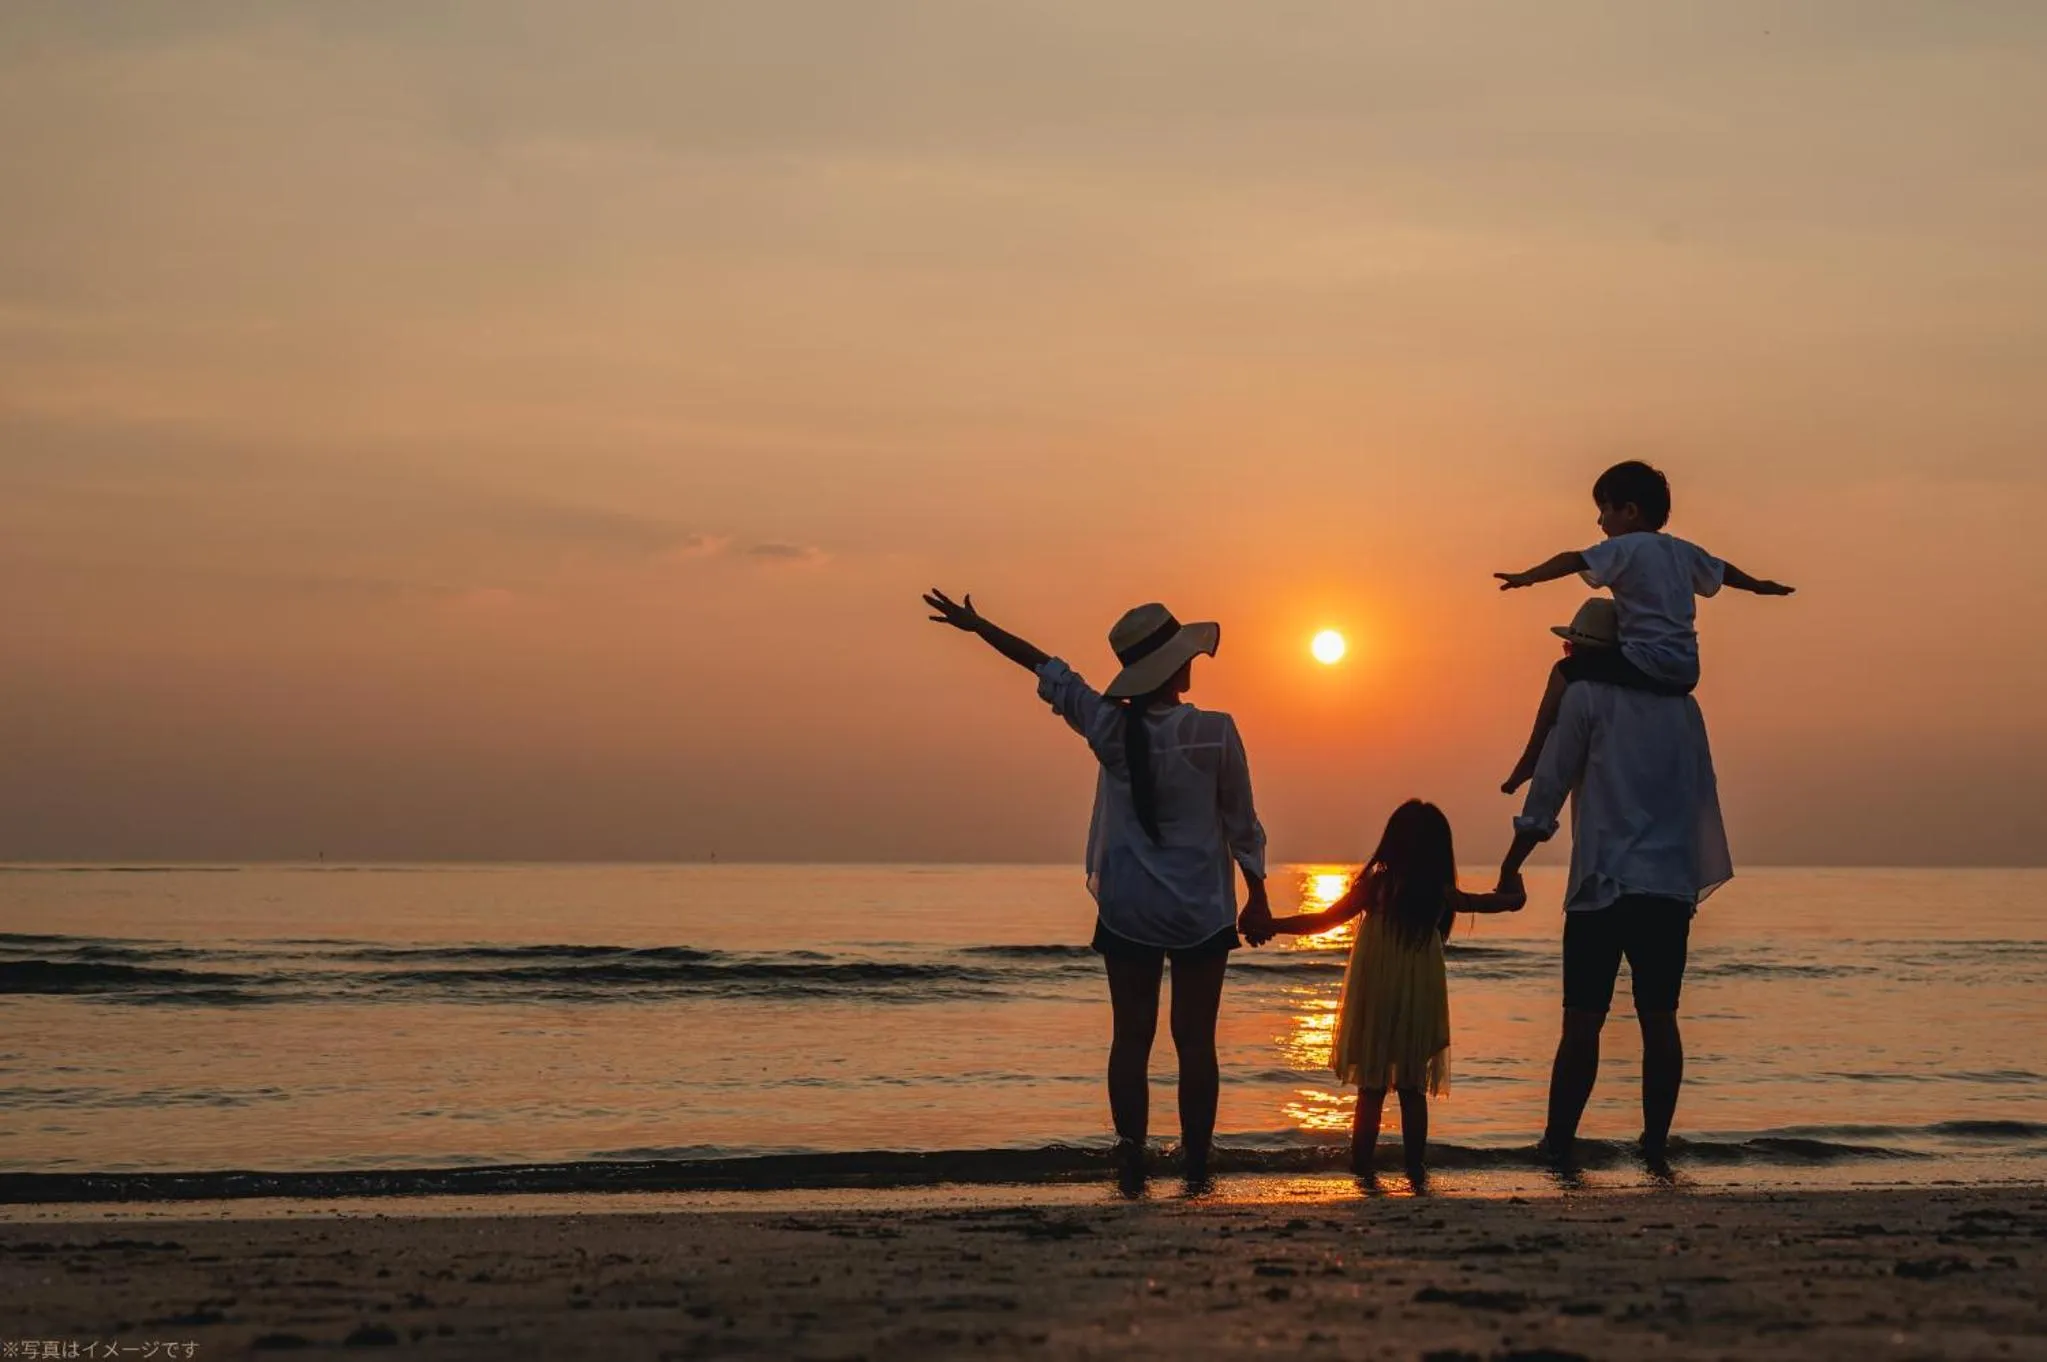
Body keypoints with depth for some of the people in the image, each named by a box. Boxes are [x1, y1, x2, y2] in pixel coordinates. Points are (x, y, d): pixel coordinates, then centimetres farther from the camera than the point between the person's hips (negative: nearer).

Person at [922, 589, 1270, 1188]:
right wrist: (1256, 895, 9)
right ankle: (1196, 1162, 3)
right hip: (1202, 910, -2)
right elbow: (1241, 823, -4)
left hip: (1127, 908, 2)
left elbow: (1049, 670, 9)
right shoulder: (1214, 733, -12)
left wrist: (977, 625, 21)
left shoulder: (1111, 728, -4)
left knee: (1131, 1036, 6)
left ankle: (1131, 1146, -4)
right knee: (1195, 1039, 3)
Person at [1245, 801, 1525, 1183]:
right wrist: (1512, 893, 37)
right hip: (1419, 1004, 2)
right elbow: (1492, 902, 15)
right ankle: (1415, 1166, 9)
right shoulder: (1440, 893, 0)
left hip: (1374, 1005, -2)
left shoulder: (1377, 885, -9)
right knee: (1413, 1090, 11)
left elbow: (1322, 920, -11)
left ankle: (1362, 1165, 4)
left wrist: (1272, 926, -3)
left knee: (1370, 1089, 6)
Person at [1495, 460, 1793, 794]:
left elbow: (1574, 560, -18)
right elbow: (1723, 571, 34)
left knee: (1565, 671, 0)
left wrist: (1527, 577, -26)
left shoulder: (1625, 547, -5)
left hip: (1647, 666, -8)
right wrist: (1758, 585, 51)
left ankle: (1531, 759, -3)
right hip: (1687, 673, 8)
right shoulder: (1682, 550, 18)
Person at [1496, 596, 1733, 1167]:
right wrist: (1699, 882, 21)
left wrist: (1512, 863, 5)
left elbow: (1549, 786, -1)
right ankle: (1655, 1142, 5)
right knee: (1659, 1019, 6)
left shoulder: (1586, 697, 0)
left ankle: (1558, 1142, -7)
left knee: (1583, 1021, -5)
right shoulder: (1682, 706, 15)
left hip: (1603, 884, -4)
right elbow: (1703, 797, 17)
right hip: (1671, 887, 4)